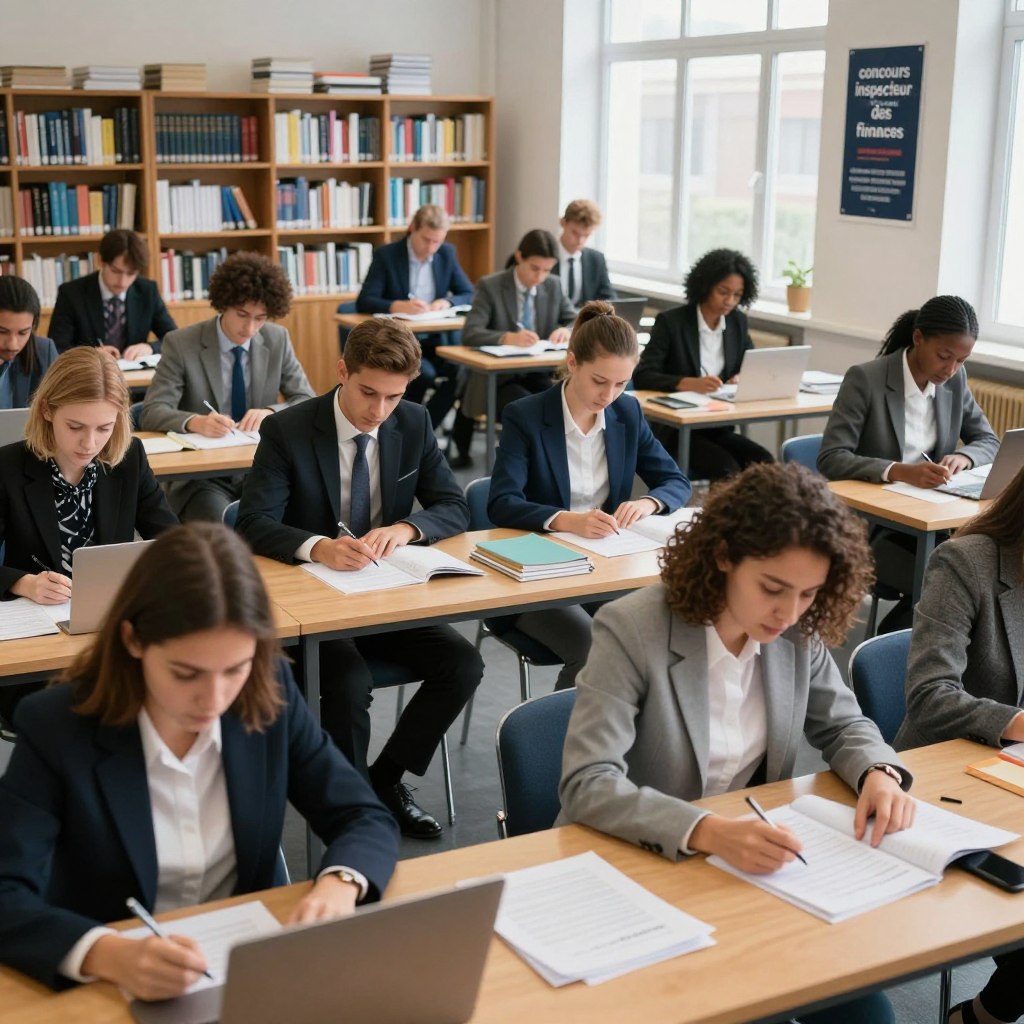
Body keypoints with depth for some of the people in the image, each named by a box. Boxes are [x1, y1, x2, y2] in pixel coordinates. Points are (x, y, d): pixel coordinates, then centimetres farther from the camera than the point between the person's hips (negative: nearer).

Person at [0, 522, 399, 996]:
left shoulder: (269, 694, -7)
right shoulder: (56, 726, -15)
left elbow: (367, 819, -3)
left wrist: (337, 887, -23)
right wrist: (108, 955, -36)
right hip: (111, 989, -2)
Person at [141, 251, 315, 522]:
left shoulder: (278, 340, 5)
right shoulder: (181, 344, -4)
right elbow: (152, 412, -9)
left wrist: (271, 412, -16)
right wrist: (195, 422, -31)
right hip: (202, 476, -3)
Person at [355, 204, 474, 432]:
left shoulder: (447, 253, 6)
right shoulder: (386, 255, -6)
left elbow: (470, 295, 8)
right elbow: (364, 302, -12)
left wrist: (446, 302, -15)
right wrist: (399, 306, -30)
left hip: (437, 339, 4)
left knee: (460, 372, -25)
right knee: (424, 374, -32)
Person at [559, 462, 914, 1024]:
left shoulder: (800, 631, -5)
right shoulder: (631, 630, -21)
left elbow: (842, 725, 10)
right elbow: (587, 784, -26)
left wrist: (879, 772, -14)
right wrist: (707, 831, -41)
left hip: (750, 863, 5)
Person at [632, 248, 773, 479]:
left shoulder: (737, 322, 8)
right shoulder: (671, 321, -8)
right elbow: (642, 376, -15)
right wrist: (690, 383, -32)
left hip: (719, 428, 5)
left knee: (763, 464, -22)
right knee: (727, 469, -30)